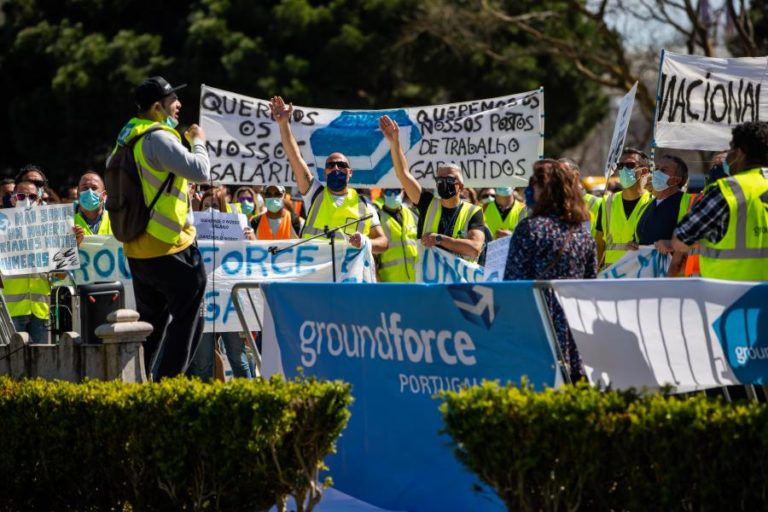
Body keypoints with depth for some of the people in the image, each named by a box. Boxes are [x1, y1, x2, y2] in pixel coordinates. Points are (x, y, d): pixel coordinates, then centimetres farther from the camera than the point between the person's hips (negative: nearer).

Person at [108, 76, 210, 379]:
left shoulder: (128, 137, 12)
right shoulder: (158, 138, -17)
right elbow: (201, 172, -21)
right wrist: (198, 142, -3)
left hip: (137, 250, 9)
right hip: (169, 250, -9)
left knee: (151, 324, 18)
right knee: (187, 320, -2)